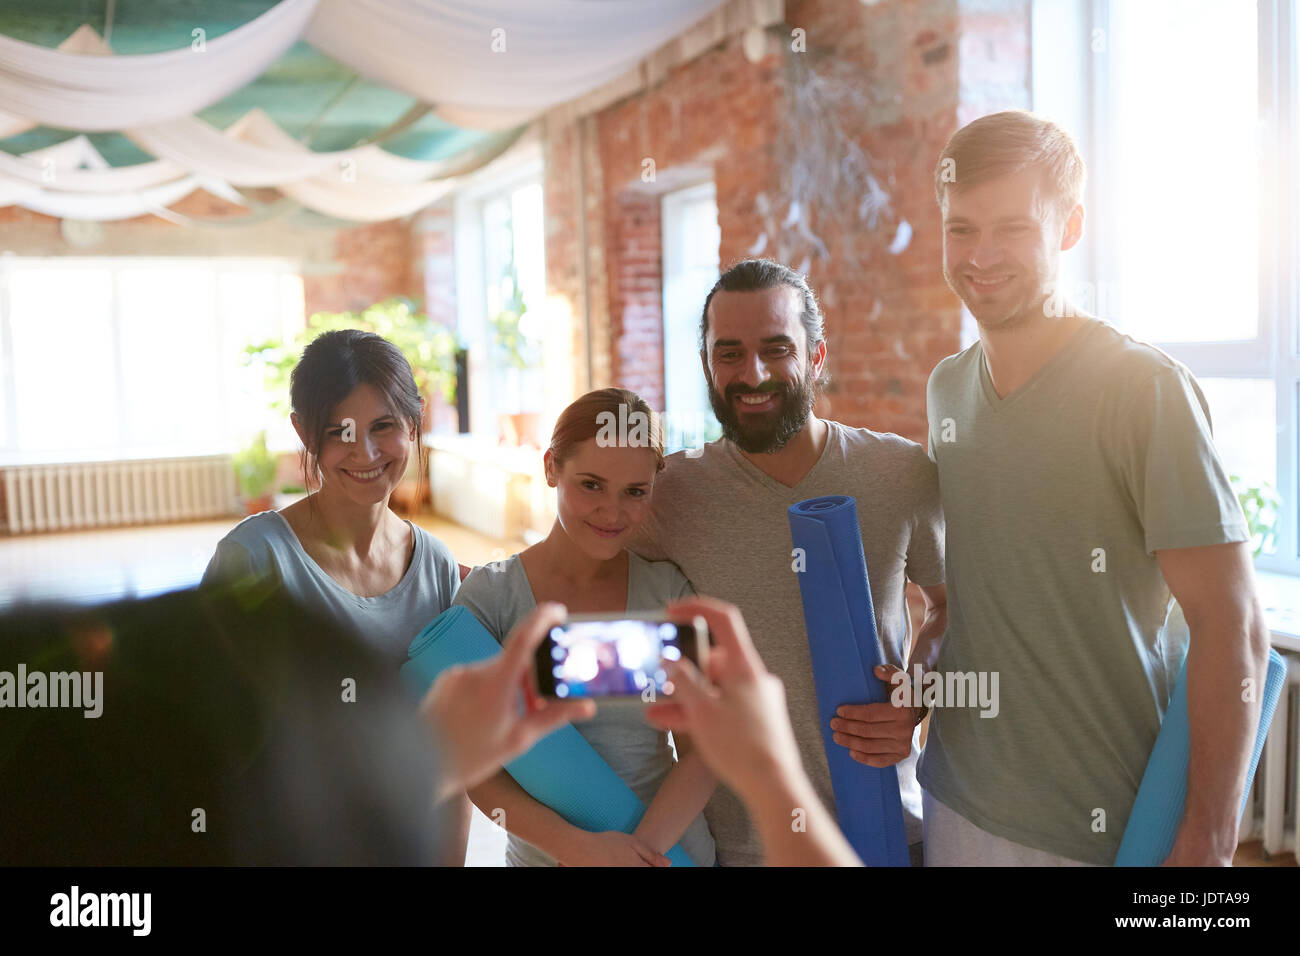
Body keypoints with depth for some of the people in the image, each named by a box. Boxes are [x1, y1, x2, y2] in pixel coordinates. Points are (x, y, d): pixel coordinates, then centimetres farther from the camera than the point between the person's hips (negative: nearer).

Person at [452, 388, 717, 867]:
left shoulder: (668, 590, -7)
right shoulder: (489, 594, -10)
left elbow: (701, 751, -8)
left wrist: (644, 844, -23)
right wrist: (577, 846, -24)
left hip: (674, 846, 1)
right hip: (543, 852, -1)